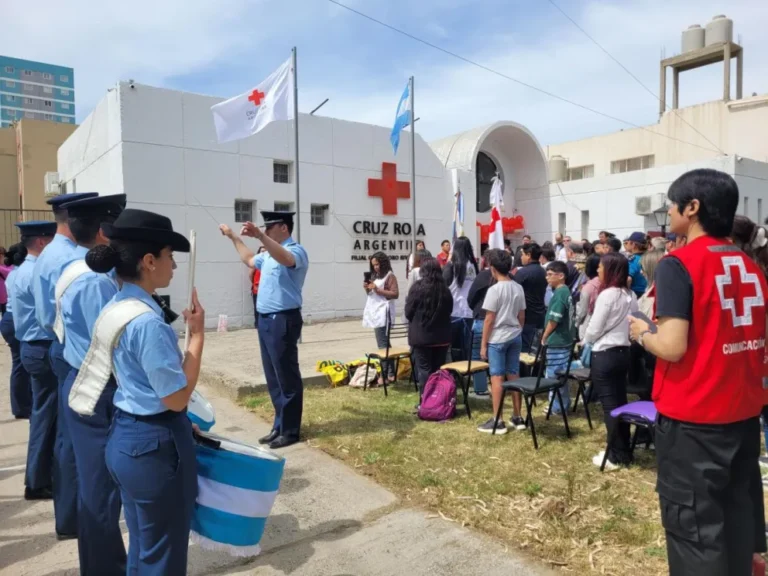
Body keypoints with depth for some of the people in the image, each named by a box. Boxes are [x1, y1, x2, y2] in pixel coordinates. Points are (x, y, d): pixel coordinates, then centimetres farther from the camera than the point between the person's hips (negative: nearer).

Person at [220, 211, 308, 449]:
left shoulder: (296, 251, -13)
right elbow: (250, 260, 35)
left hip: (283, 320, -10)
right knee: (273, 377, 15)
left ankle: (290, 431, 9)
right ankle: (280, 426, 25)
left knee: (286, 377, -1)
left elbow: (285, 259, -37)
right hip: (266, 319, 10)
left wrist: (260, 236, -48)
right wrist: (233, 237, 35)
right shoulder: (270, 252, 17)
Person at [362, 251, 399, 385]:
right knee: (385, 344, 12)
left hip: (384, 314, -9)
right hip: (375, 313, 9)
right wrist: (367, 289, 6)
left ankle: (384, 375, -5)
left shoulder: (390, 276, -6)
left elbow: (395, 294, -15)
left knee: (383, 345, -9)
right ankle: (390, 373, 18)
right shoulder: (375, 276, 20)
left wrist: (378, 289, -18)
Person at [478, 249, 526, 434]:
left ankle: (497, 421, 3)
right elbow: (522, 317, 10)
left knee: (497, 378, -1)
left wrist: (483, 344, -8)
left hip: (497, 339, -6)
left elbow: (489, 320, -14)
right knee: (514, 376, 12)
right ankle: (517, 417, 19)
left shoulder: (494, 290, -14)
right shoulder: (519, 288, 5)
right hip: (515, 337, 6)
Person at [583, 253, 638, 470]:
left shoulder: (607, 295, -17)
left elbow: (594, 330, -13)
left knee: (609, 405, 0)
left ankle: (616, 456, 9)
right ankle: (624, 452, 24)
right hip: (623, 352, 8)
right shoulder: (630, 295, 5)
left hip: (604, 355, -8)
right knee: (620, 402, 14)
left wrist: (584, 342, 6)